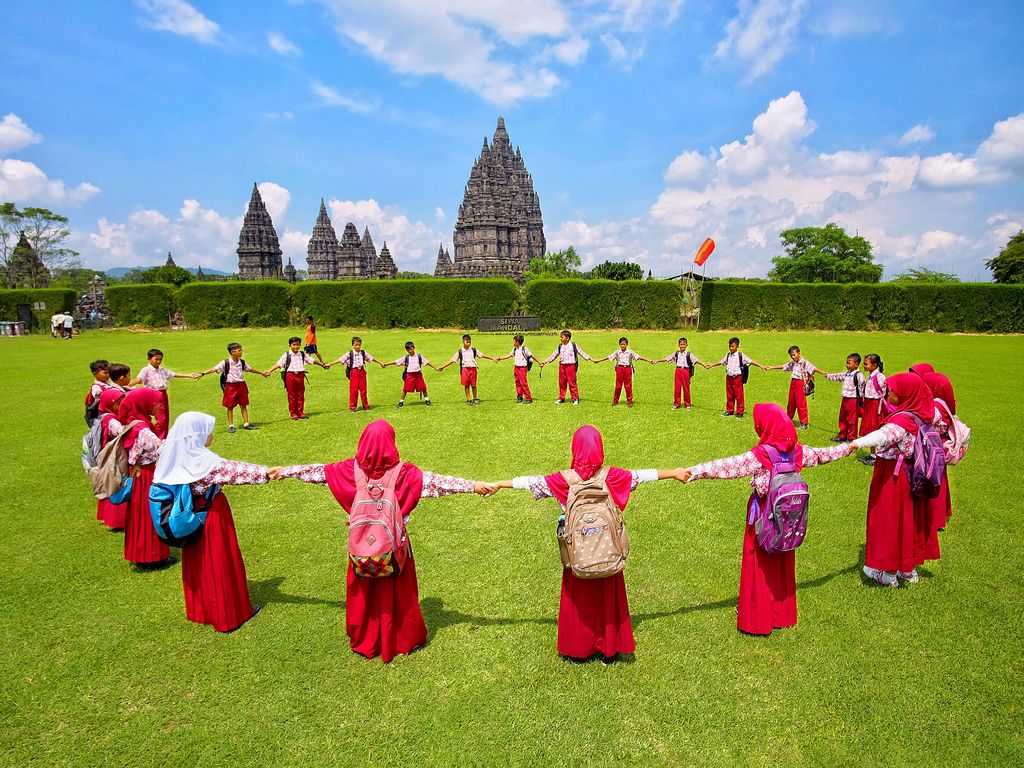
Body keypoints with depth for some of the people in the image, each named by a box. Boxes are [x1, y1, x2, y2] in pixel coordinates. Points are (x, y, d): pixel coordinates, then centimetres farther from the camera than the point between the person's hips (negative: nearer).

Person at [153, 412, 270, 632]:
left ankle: (200, 609, 38)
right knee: (220, 563, 6)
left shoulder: (174, 455, -2)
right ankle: (229, 614, 19)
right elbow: (231, 469, -37)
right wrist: (264, 472, -44)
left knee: (198, 562, 22)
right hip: (211, 515, -8)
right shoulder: (201, 459, -26)